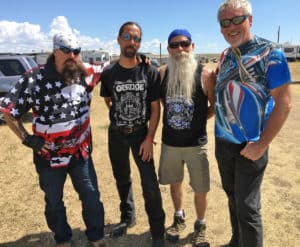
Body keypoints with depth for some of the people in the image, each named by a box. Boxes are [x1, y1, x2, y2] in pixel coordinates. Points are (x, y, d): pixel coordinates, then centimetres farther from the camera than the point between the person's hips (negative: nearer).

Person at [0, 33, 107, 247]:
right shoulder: (34, 79, -14)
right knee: (54, 202, 18)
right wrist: (26, 138, -9)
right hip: (49, 156, -1)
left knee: (92, 197, 13)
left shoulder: (86, 73, -7)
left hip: (81, 152, 2)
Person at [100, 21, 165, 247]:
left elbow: (155, 108, -8)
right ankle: (127, 217, 40)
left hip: (141, 133, -2)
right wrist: (121, 116, 6)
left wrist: (149, 138, -13)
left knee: (150, 183, -5)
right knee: (122, 179, 17)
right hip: (116, 133, 3)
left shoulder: (150, 72, -9)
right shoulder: (108, 73, -3)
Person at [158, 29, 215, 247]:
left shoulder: (205, 74, -11)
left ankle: (200, 225, 36)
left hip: (196, 143, -2)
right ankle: (179, 218, 45)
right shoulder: (163, 73, -2)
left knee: (200, 189, 9)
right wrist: (173, 119, 5)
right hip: (169, 142, 3)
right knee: (175, 182, 20)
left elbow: (216, 104, -2)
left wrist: (198, 120, -4)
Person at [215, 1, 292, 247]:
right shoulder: (225, 56, 7)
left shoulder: (270, 53, -10)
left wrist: (261, 145, -17)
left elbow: (284, 103, -14)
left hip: (249, 145, -6)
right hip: (222, 141, 6)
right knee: (233, 198, 19)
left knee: (247, 208, 2)